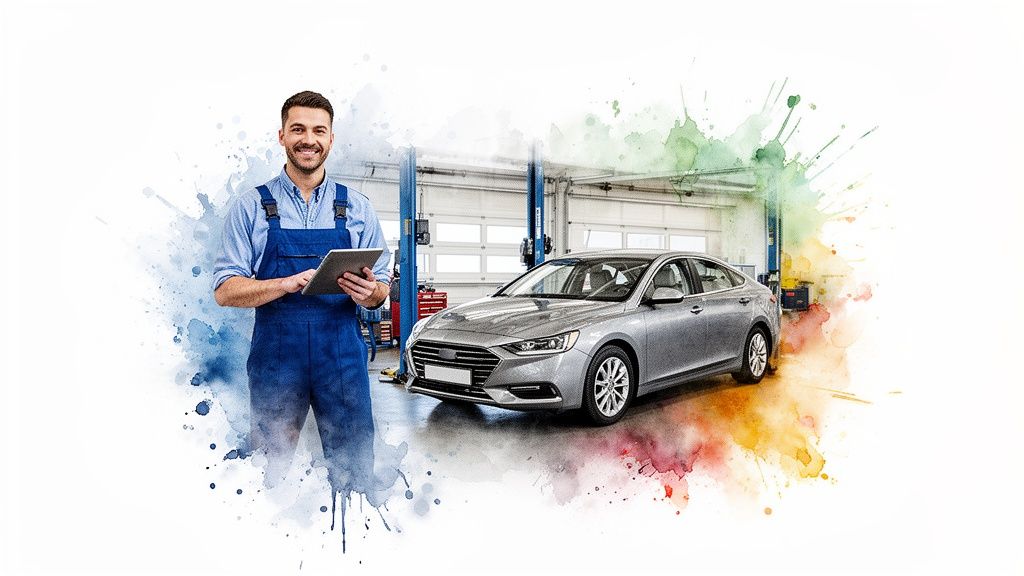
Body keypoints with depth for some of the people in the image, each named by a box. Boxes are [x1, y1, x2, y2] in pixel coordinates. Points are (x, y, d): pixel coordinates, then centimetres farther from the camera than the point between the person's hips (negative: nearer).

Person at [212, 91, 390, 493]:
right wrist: (287, 284, -19)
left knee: (353, 470, 4)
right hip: (275, 356, -1)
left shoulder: (357, 208, 8)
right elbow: (225, 290, -2)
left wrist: (369, 292, -15)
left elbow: (381, 290, 9)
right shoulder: (250, 207, 4)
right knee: (268, 470, 10)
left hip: (343, 357, 1)